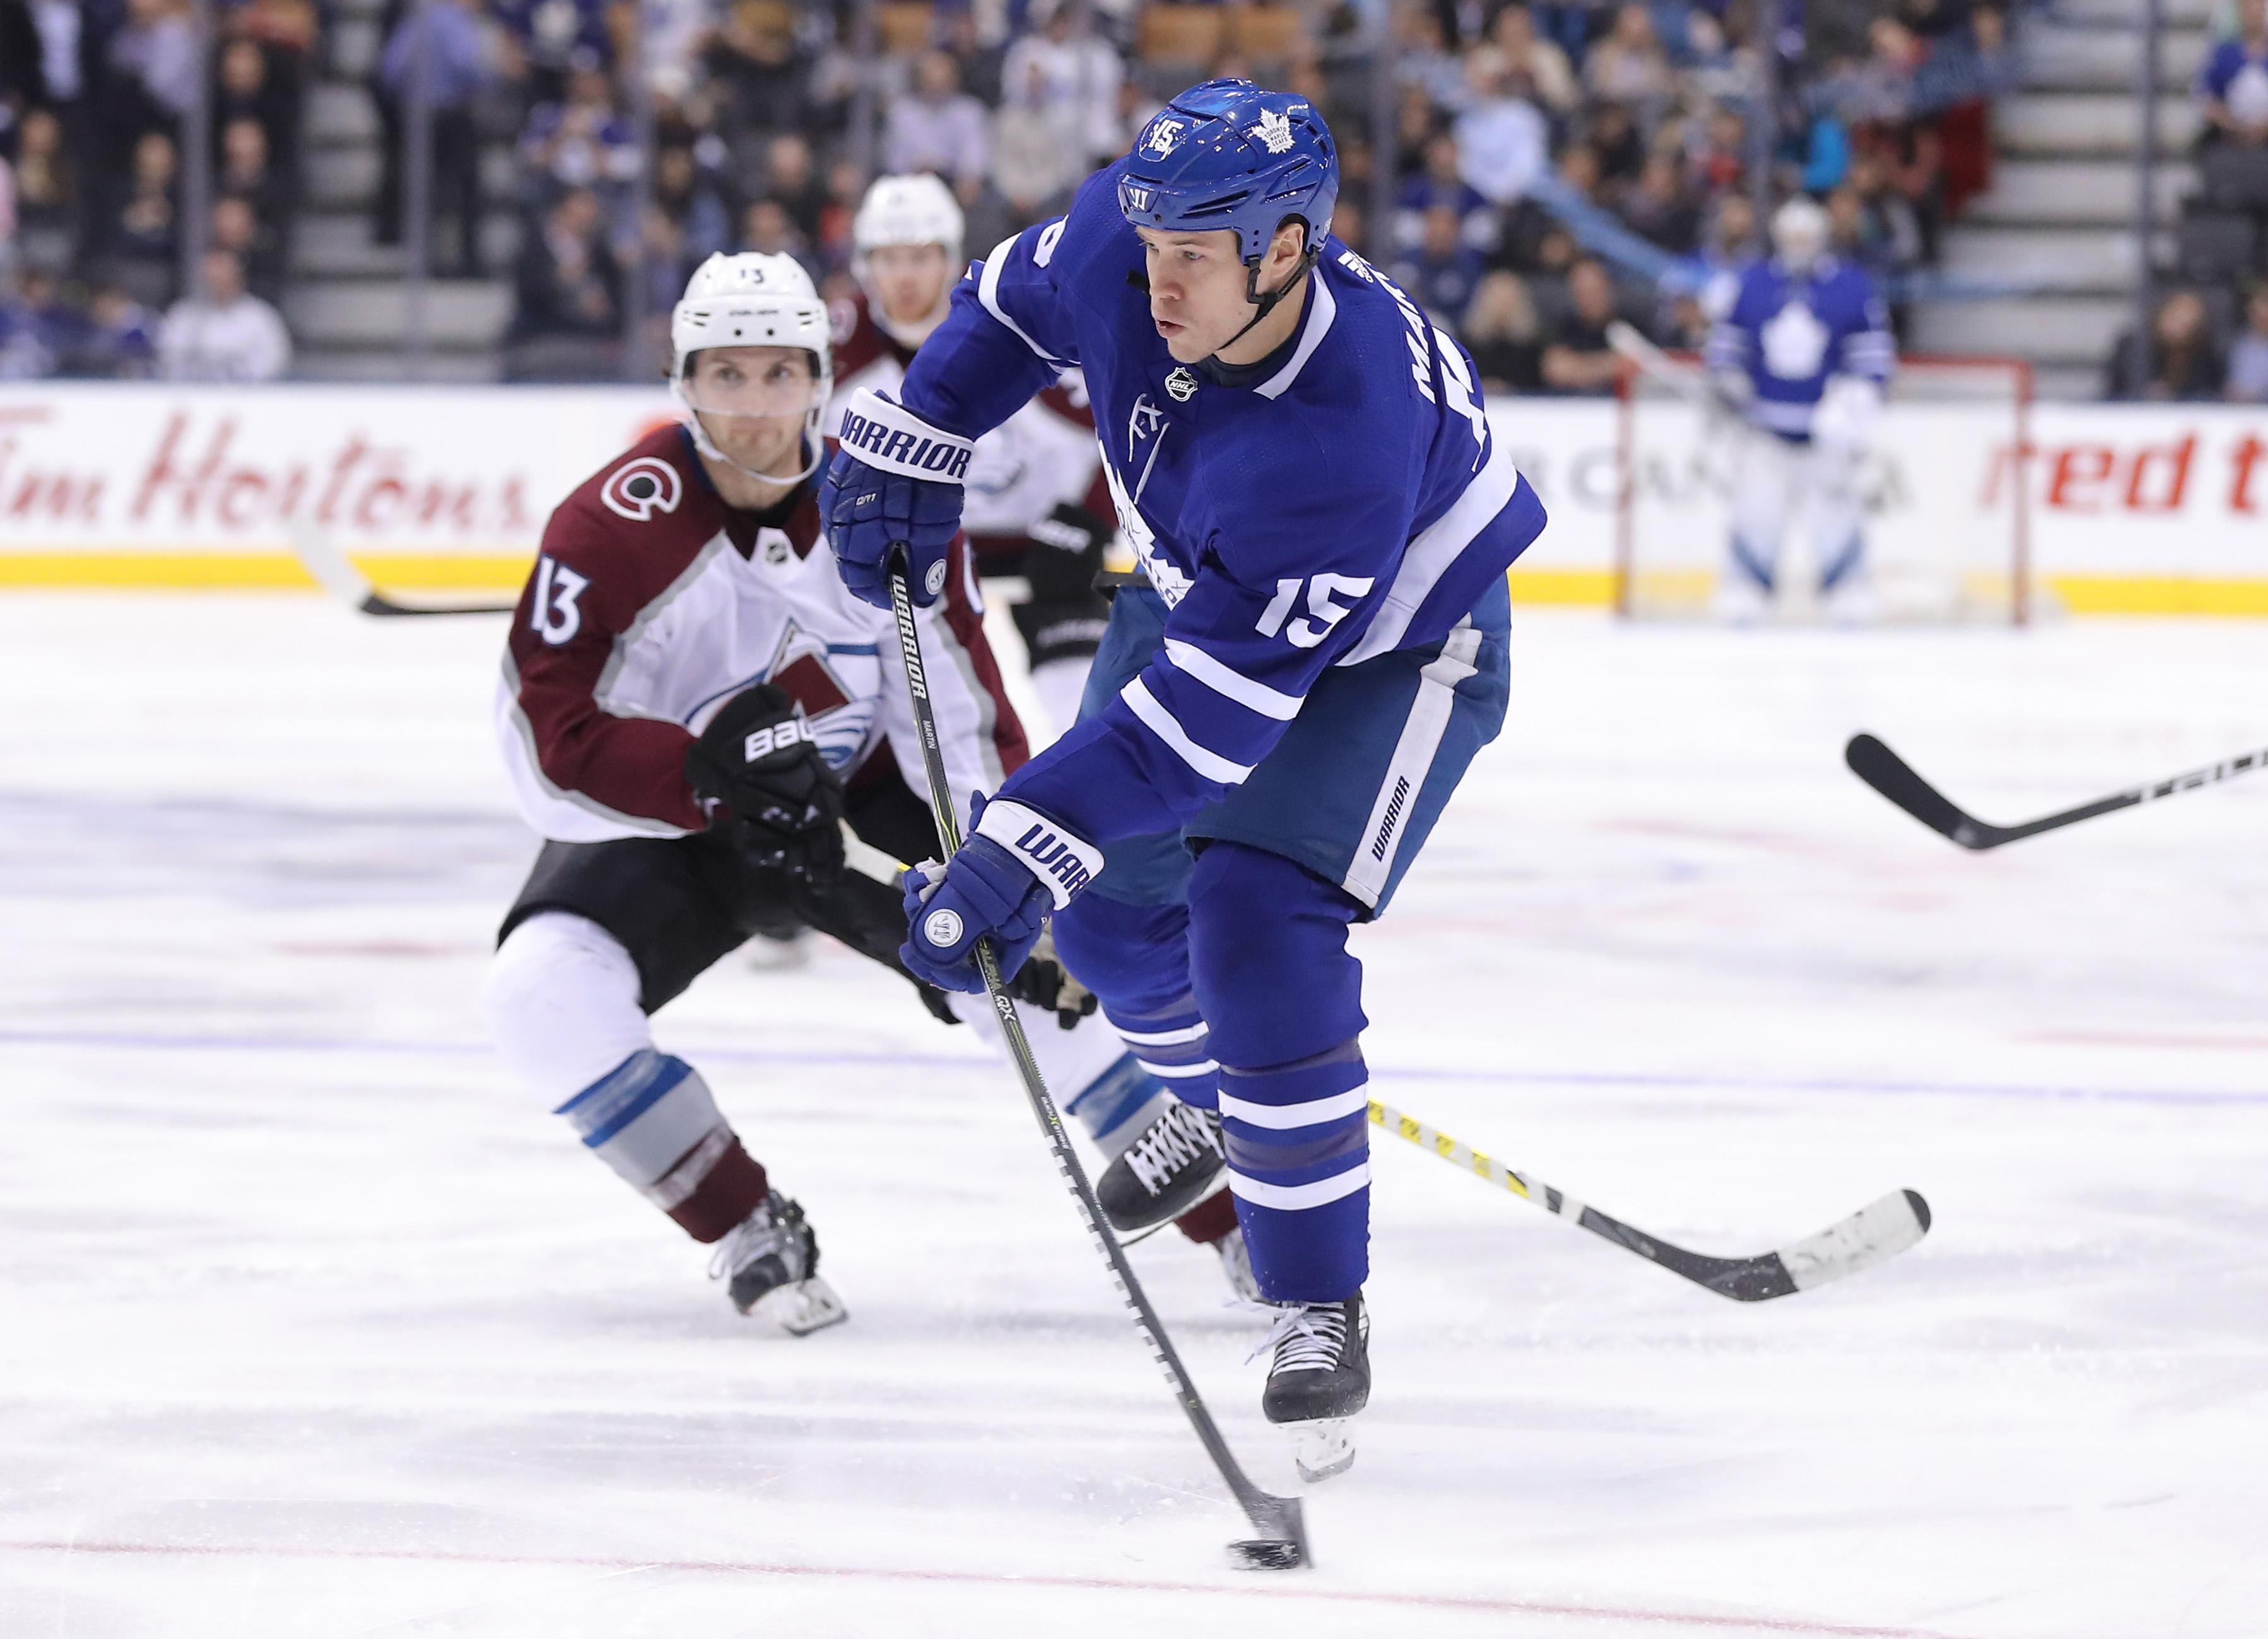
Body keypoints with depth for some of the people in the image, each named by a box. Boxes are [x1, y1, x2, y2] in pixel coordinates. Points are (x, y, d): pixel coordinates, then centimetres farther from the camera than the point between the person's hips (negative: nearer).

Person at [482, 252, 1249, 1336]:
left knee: (1030, 959, -20)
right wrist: (711, 770, -40)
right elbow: (549, 738, -26)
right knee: (541, 991, -27)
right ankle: (750, 1233, -10)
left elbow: (960, 710, -9)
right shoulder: (612, 529, -22)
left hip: (855, 802, 1)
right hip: (658, 826, -1)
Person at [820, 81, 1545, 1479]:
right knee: (1111, 897, 13)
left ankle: (1322, 1309, -11)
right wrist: (913, 444, -1)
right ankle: (1214, 1101, 46)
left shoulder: (1341, 441, -44)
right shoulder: (1123, 244, -26)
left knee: (1259, 923, -23)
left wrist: (1023, 851, -44)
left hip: (1390, 644, -7)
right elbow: (1022, 300, 1)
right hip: (1200, 583, 7)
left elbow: (1215, 708, -42)